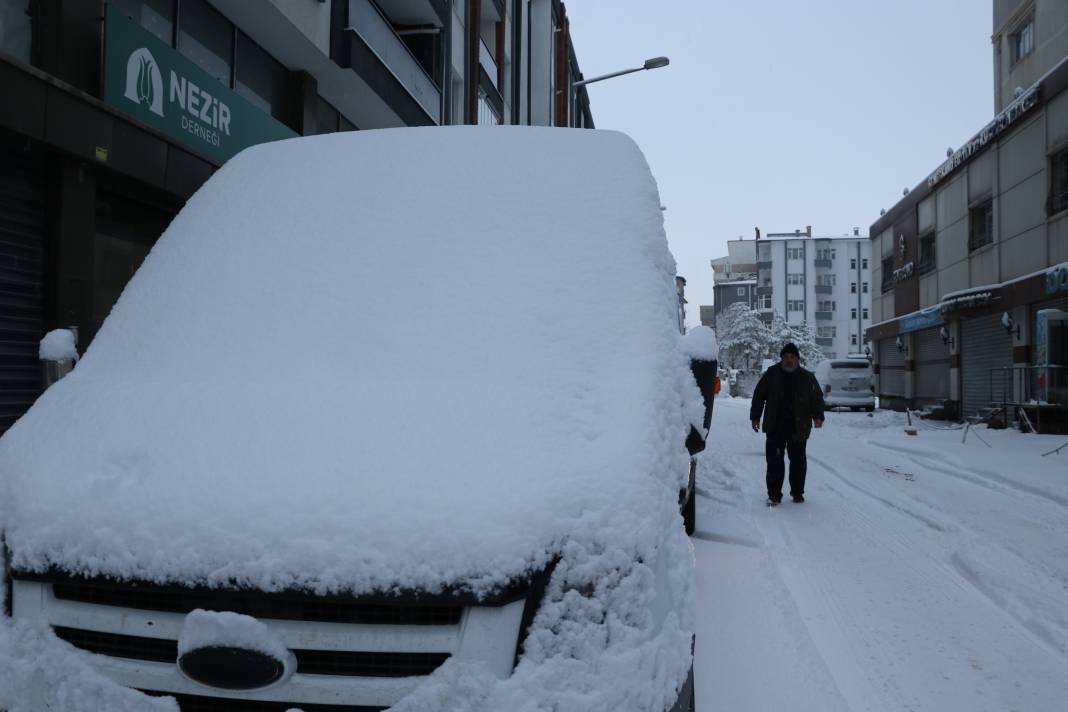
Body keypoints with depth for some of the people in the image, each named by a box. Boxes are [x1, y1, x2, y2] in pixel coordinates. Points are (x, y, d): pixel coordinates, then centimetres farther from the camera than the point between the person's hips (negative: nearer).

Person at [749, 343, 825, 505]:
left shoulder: (807, 377, 4)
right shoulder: (771, 374, 2)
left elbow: (817, 398, 6)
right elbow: (759, 396, 7)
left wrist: (818, 416, -10)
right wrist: (755, 417, 4)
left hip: (798, 429, 1)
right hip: (775, 428, -1)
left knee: (798, 461, 10)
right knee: (774, 461, -2)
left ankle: (797, 492, 24)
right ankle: (774, 495, 4)